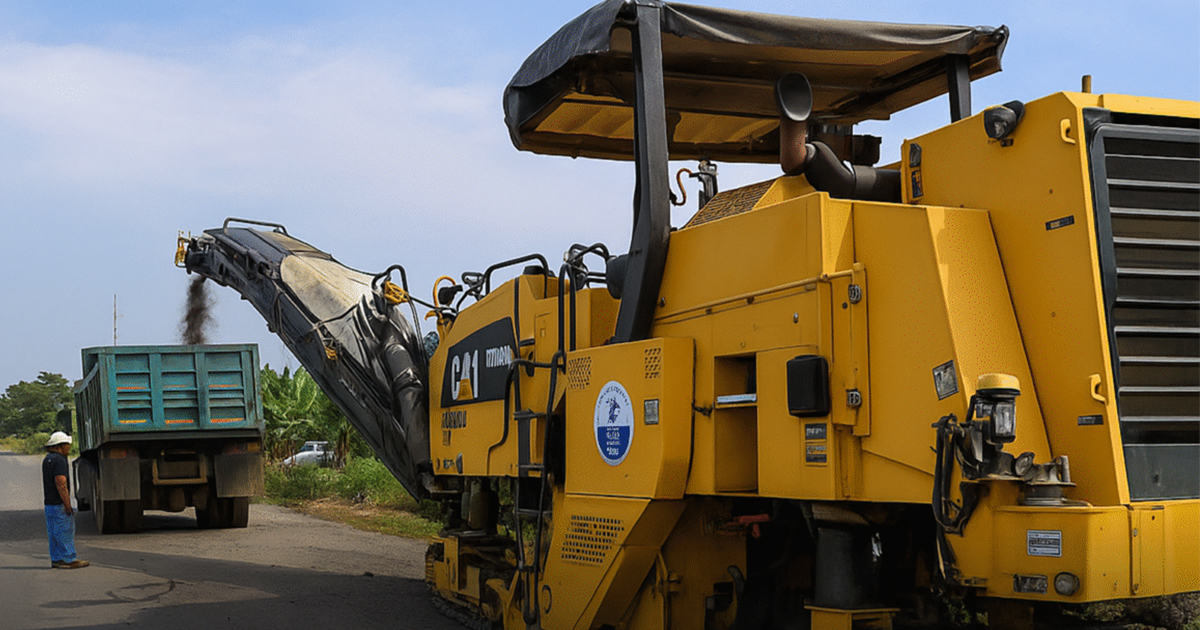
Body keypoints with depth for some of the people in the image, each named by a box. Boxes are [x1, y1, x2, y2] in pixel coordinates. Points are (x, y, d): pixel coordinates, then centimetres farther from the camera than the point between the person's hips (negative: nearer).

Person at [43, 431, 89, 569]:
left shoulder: (47, 459, 16)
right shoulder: (59, 460, -16)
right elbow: (61, 483, -23)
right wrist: (68, 505, -20)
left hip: (49, 503, 10)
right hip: (59, 504, -10)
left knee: (54, 533, 12)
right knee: (65, 532, -4)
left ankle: (56, 560, 16)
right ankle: (69, 559, -1)